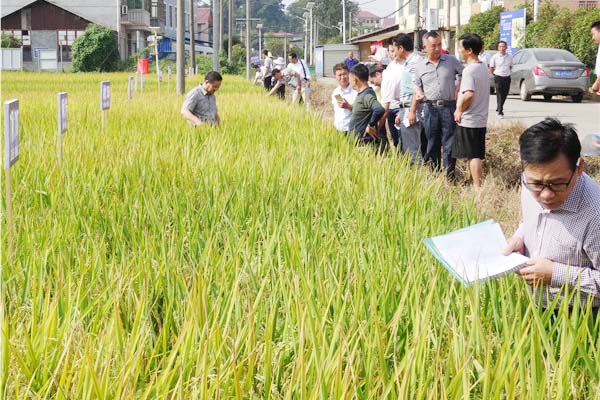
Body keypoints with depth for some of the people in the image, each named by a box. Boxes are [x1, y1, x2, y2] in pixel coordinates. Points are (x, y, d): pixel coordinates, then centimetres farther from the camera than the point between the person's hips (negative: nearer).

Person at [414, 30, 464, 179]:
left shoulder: (451, 61, 3)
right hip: (430, 108, 2)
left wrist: (458, 90, 1)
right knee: (432, 145, 7)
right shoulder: (420, 67, 8)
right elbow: (417, 88, 15)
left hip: (449, 107, -2)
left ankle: (449, 177, 2)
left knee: (449, 144, -2)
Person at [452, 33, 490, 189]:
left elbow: (468, 94, -30)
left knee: (472, 156, -3)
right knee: (477, 156, 12)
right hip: (481, 119, 8)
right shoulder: (484, 67, 10)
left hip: (468, 120, -8)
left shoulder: (469, 70, -18)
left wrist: (459, 110, -14)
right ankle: (479, 186, 16)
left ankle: (477, 188, -3)